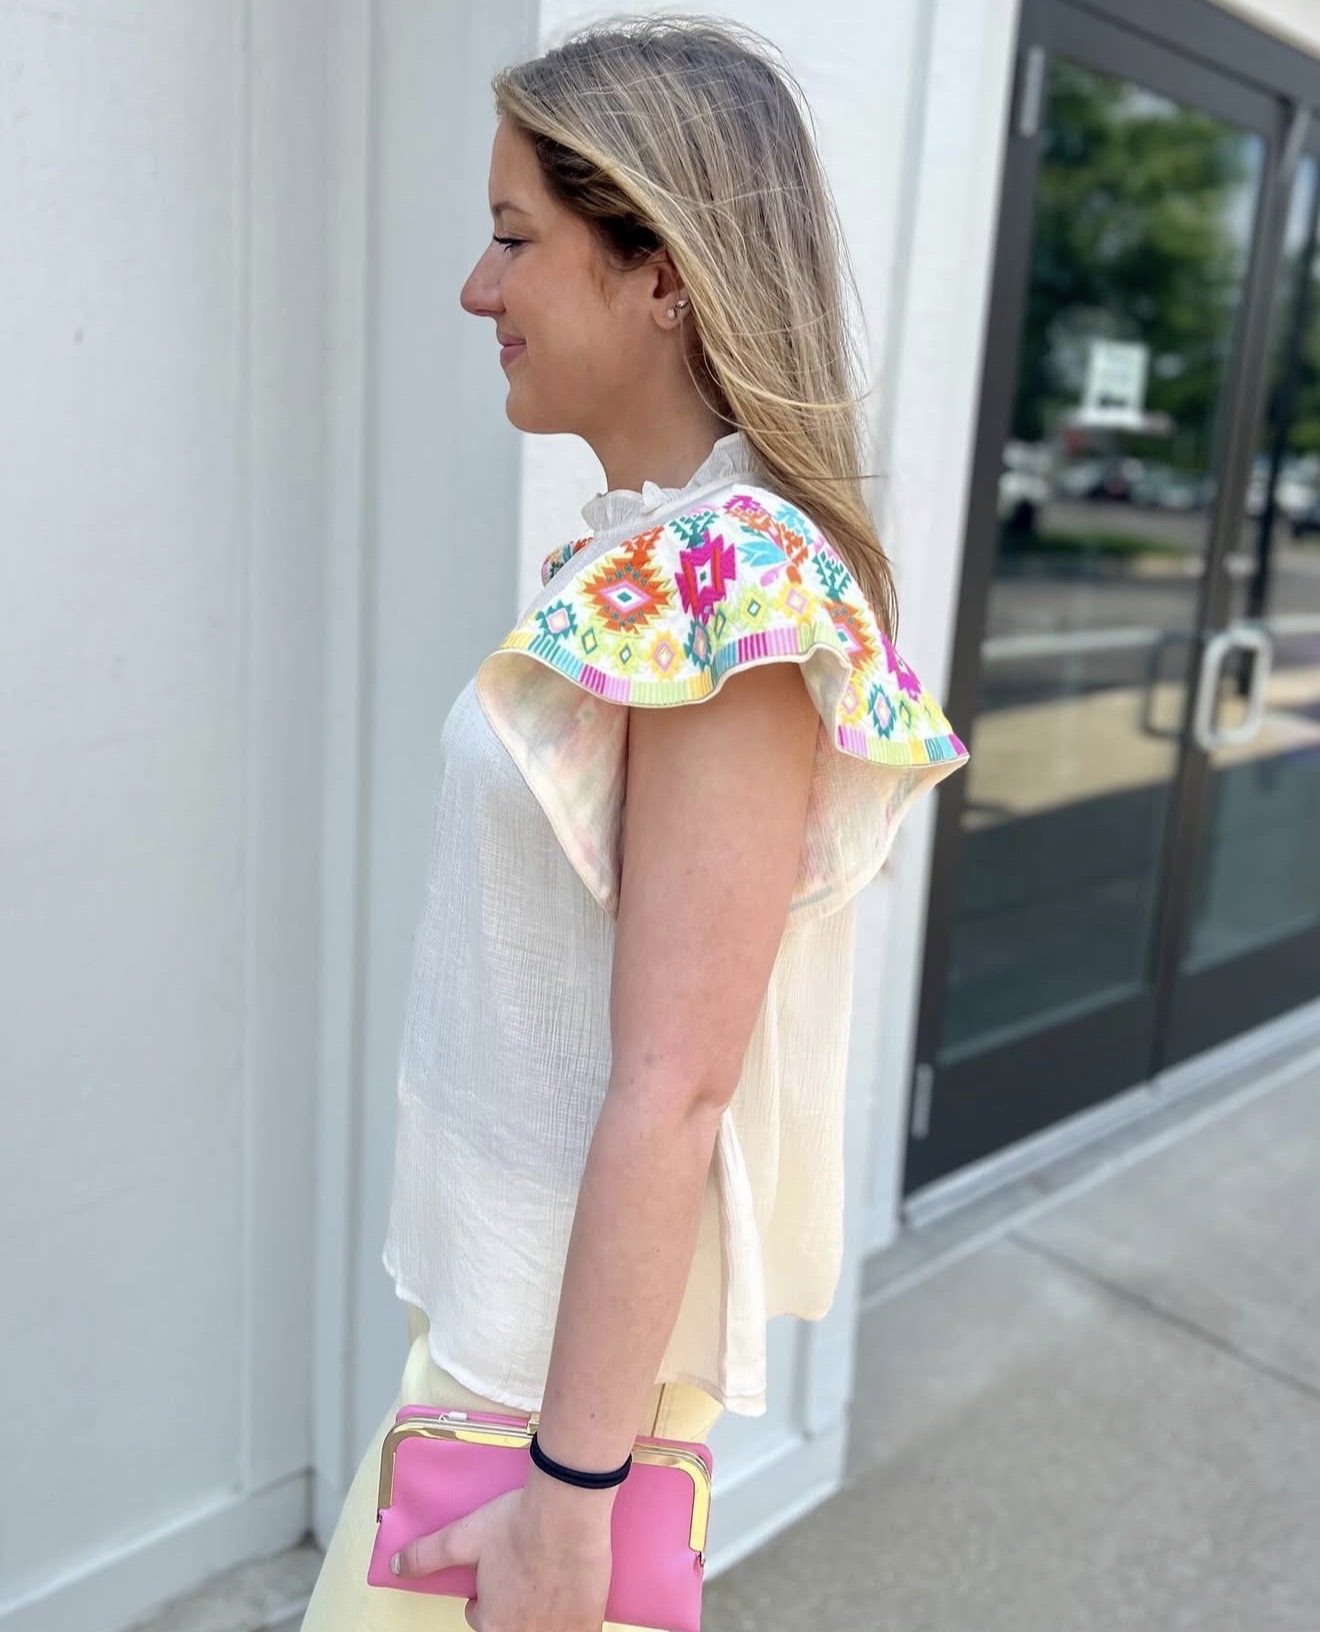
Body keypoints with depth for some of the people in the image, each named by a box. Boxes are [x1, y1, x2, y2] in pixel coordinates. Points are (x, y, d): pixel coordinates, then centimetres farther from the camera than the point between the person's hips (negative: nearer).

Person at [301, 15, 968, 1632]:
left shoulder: (729, 581, -23)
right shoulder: (639, 548, 4)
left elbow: (674, 1087, -24)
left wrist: (570, 1483, -18)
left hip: (579, 1328, -8)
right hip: (497, 1283, 8)